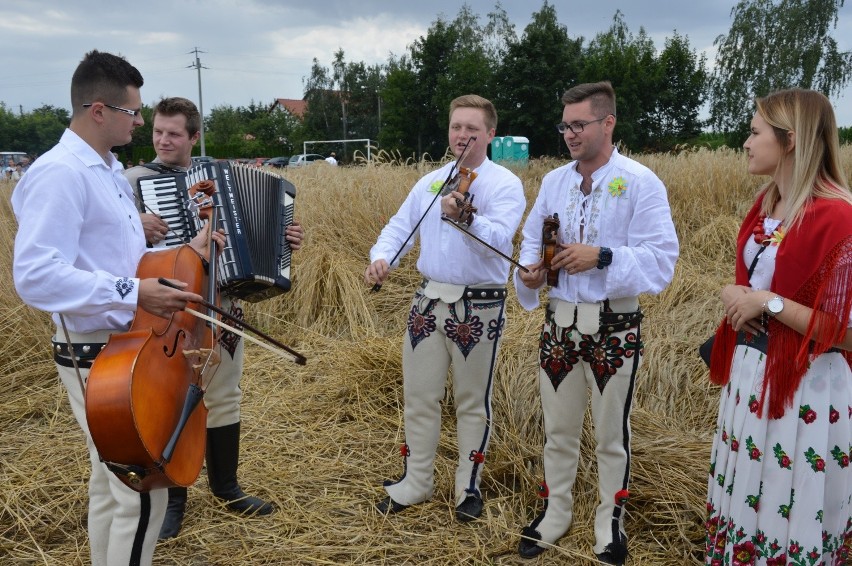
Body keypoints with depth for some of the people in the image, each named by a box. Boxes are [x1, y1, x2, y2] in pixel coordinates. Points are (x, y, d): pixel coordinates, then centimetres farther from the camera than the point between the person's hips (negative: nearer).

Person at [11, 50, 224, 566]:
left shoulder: (109, 171, 13)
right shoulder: (59, 173, -18)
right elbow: (36, 276, -26)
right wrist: (133, 292, -31)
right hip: (98, 357, -10)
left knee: (113, 483, 20)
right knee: (144, 494, -6)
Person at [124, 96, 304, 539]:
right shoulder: (135, 179, -5)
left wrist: (283, 241, -2)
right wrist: (133, 226, -27)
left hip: (220, 305, 4)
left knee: (224, 397, 14)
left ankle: (226, 486, 31)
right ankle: (172, 498, 25)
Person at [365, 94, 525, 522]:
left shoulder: (505, 184, -8)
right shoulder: (429, 182, 10)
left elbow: (498, 239, -24)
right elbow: (399, 227, 7)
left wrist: (467, 218, -43)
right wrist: (381, 257, -13)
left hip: (479, 307, -4)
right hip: (428, 301, 5)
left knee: (473, 403, 9)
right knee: (419, 396, 12)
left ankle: (468, 486, 27)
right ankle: (416, 481, 29)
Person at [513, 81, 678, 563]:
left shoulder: (641, 183, -10)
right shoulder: (553, 181, 6)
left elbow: (662, 260, -15)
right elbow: (533, 241, 11)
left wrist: (602, 258, -26)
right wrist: (530, 271, -10)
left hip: (614, 330, -4)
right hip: (559, 324, 4)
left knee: (612, 436, 13)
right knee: (558, 430, 17)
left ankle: (611, 524, 33)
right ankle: (555, 515, 36)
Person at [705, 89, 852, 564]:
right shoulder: (768, 202, 6)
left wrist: (768, 302, -21)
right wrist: (737, 299, -1)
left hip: (804, 387, -8)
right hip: (750, 372, 8)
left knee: (790, 512, 9)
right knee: (744, 495, 21)